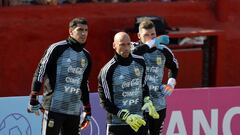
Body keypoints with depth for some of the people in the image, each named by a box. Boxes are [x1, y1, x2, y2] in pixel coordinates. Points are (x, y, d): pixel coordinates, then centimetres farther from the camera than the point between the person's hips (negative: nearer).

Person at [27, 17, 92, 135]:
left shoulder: (86, 56, 15)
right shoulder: (58, 49, -5)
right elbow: (40, 72, -5)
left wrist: (87, 112, 24)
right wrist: (33, 100, -9)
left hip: (74, 111, 7)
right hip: (54, 107, -7)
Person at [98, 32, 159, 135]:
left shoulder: (140, 62, 4)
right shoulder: (107, 71, -11)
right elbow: (105, 101, -9)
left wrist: (147, 101, 3)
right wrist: (125, 116, -16)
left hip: (139, 121, 5)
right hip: (117, 124, -4)